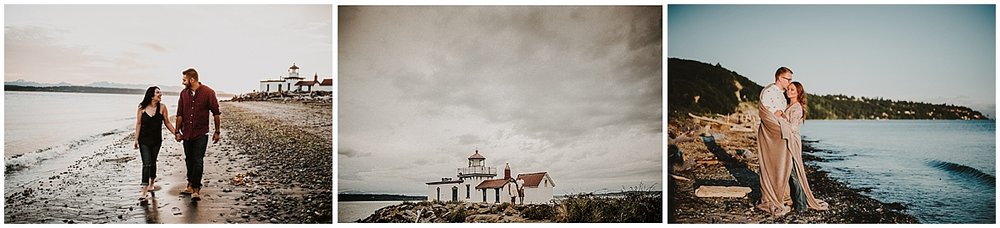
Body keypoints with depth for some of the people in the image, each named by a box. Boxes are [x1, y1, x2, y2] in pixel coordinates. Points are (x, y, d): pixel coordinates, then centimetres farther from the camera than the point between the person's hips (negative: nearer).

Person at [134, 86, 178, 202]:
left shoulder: (162, 107, -4)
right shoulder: (142, 108, -6)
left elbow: (167, 123, 2)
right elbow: (138, 124, 0)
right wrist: (136, 139, -1)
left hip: (156, 140, 2)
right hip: (144, 140, -2)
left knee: (152, 163, 14)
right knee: (146, 164, -9)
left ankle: (151, 184, 35)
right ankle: (144, 191, -10)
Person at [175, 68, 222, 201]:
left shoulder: (208, 92, -9)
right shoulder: (184, 93, 5)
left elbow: (216, 113, -5)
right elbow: (180, 114, 10)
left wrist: (217, 132, -4)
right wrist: (177, 131, 10)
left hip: (201, 134, -5)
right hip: (187, 134, 5)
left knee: (198, 161, -9)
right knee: (189, 160, 13)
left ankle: (196, 189, -5)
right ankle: (191, 185, 27)